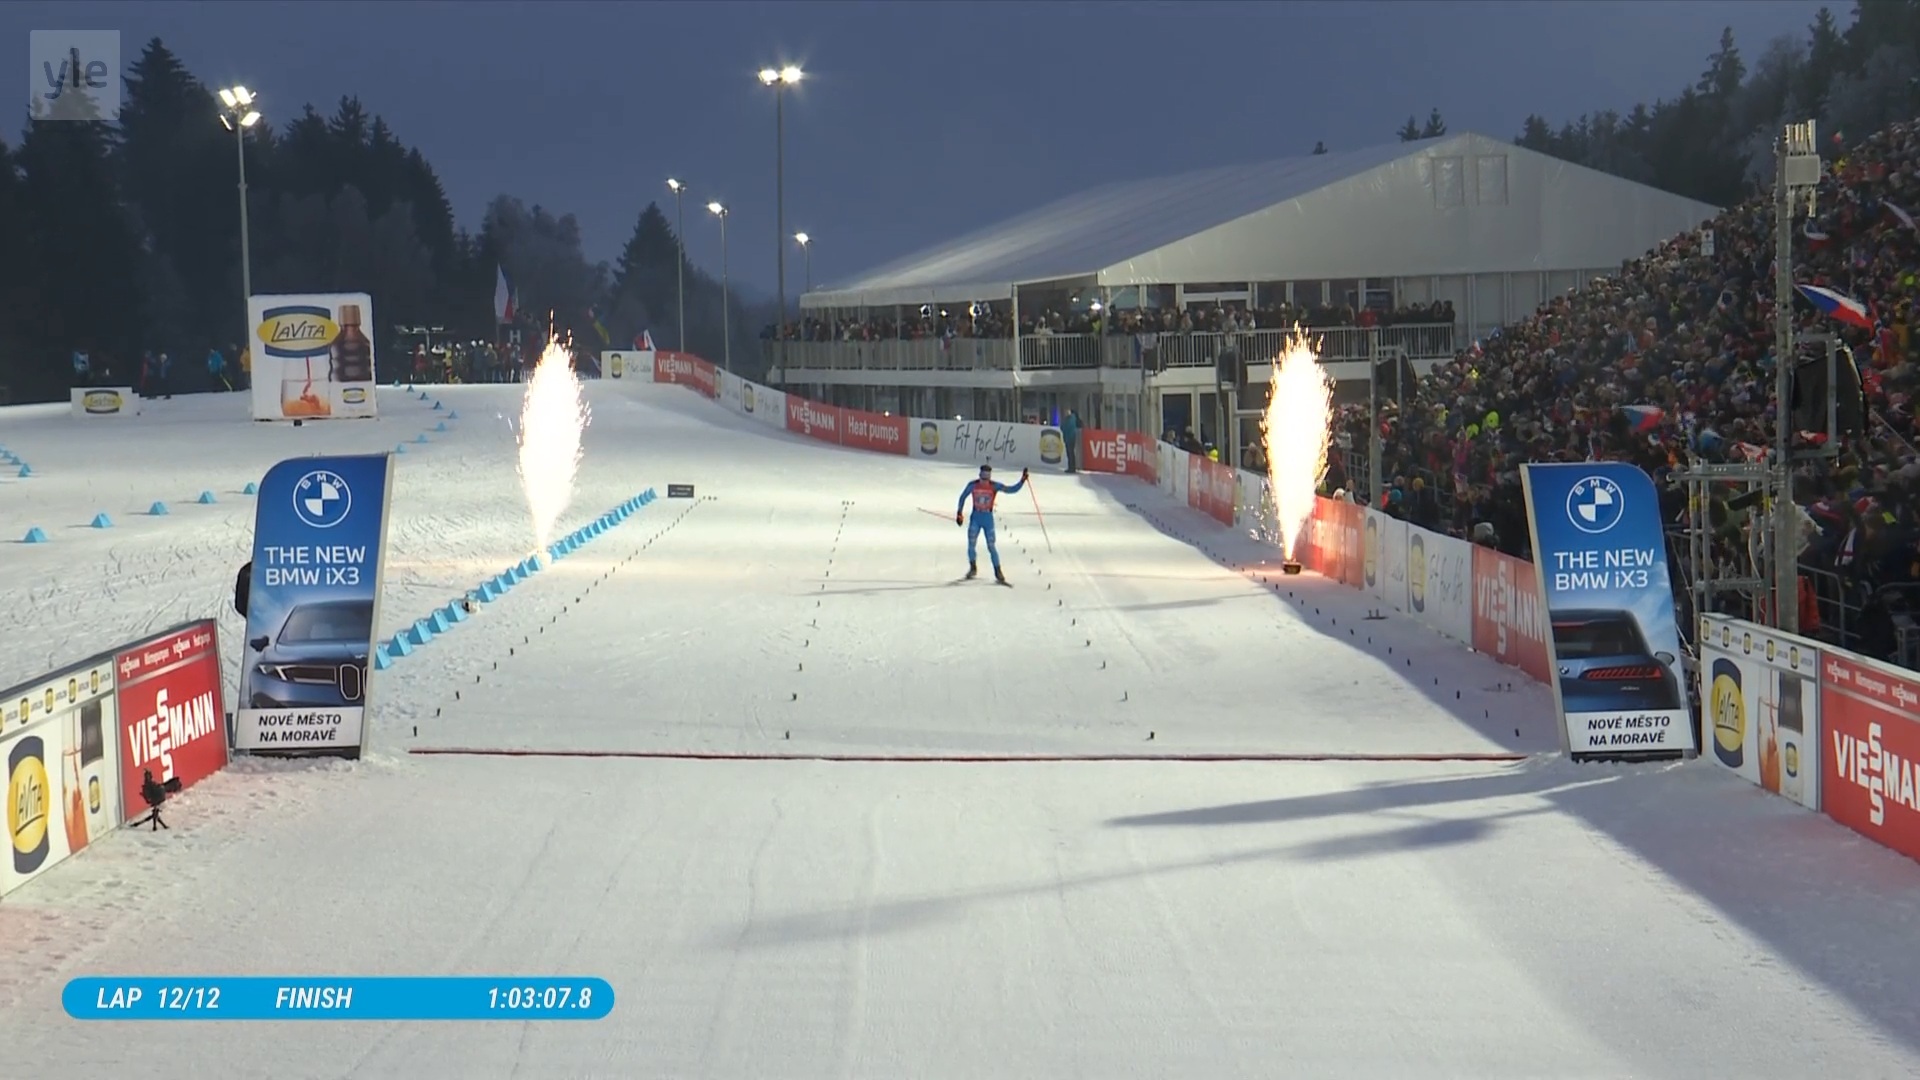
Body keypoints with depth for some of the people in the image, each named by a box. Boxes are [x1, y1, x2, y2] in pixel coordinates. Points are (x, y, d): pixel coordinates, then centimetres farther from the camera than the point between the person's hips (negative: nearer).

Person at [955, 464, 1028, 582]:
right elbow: (963, 497, 7)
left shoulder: (995, 486, -8)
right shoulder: (972, 485, -6)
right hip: (975, 518, 1)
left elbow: (1012, 490, -9)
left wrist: (1022, 481, -21)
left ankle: (998, 573, 3)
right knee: (971, 544, -2)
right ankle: (973, 568, 21)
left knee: (991, 546, -4)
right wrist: (959, 513, 6)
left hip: (988, 518, -1)